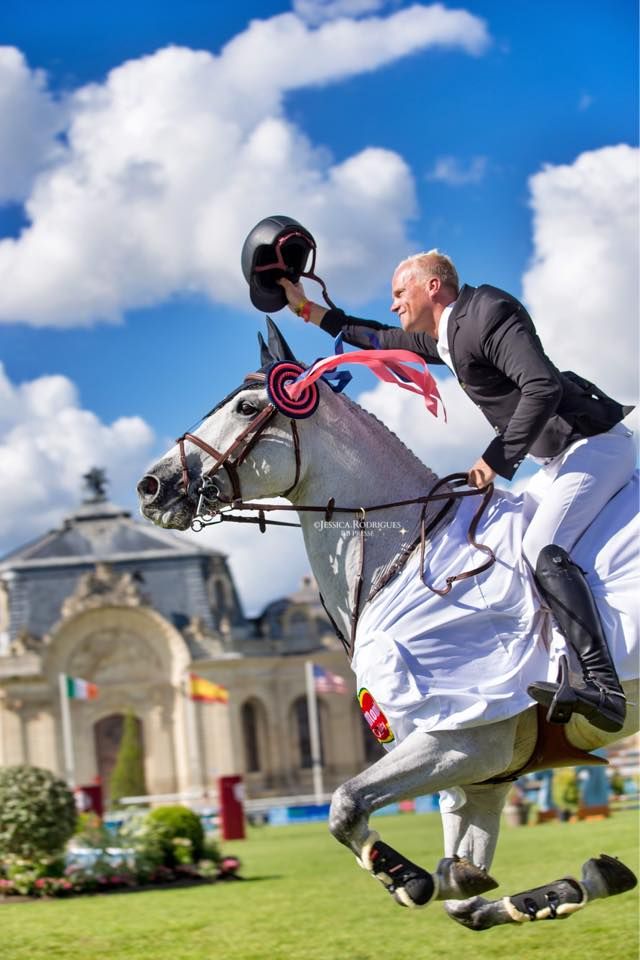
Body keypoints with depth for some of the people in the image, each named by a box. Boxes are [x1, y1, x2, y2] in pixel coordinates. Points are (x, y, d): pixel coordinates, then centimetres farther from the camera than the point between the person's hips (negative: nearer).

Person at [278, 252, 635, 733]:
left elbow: (544, 386, -27)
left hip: (596, 445, -11)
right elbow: (382, 340, 32)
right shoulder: (445, 338, 16)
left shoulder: (488, 313, -16)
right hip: (563, 456, 11)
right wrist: (307, 309, 30)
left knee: (543, 548, -27)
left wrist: (499, 459, -24)